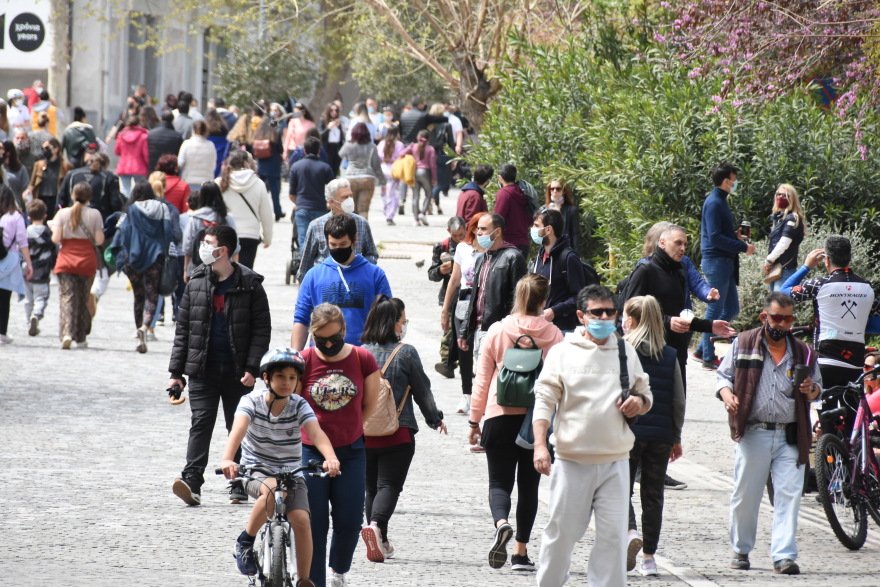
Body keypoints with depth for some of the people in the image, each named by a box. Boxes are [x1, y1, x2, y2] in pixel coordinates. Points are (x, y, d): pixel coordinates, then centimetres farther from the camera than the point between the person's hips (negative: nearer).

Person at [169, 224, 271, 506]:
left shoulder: (250, 285, -3)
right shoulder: (196, 282, 7)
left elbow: (262, 329, -3)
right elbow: (183, 328, 10)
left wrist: (252, 368, -13)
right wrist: (176, 371, 5)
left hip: (237, 371, -2)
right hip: (203, 368, 2)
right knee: (201, 423, -8)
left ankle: (239, 485, 15)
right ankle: (191, 482, -17)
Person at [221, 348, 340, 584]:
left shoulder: (299, 405, -6)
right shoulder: (251, 401, -9)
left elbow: (316, 433, -22)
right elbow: (238, 429, -28)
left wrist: (331, 458, -43)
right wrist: (227, 460, -47)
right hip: (256, 473, -2)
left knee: (301, 521, -21)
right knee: (274, 490, -37)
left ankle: (304, 580, -6)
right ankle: (245, 541, -16)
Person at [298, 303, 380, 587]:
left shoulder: (362, 359, -4)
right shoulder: (303, 362, -8)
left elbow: (370, 405, 7)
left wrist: (345, 430, 7)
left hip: (351, 453, 1)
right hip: (311, 452, -1)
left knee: (349, 521, 2)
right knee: (313, 524, -2)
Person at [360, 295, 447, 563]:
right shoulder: (406, 353, -6)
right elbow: (422, 390, 2)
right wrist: (435, 419, 18)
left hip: (363, 431, 3)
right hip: (398, 434, -3)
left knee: (372, 487, 15)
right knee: (389, 485, -5)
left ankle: (381, 543, 17)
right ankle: (376, 525, -31)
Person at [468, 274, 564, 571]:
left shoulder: (497, 331, -2)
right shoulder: (553, 335, -3)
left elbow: (482, 380, 3)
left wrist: (474, 420, 11)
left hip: (500, 416, -1)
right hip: (539, 420, 1)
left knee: (500, 482, 4)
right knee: (529, 485, 11)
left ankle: (501, 523, -26)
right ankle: (520, 552, 10)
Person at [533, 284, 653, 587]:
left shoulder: (626, 352, 11)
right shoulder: (563, 352, 1)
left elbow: (646, 395, 21)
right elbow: (544, 400, -3)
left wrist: (640, 401, -4)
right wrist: (540, 445, -14)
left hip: (615, 462, 2)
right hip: (572, 461, -2)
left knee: (613, 534, -2)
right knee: (561, 531, 5)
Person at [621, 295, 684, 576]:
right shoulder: (670, 356, 5)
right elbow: (678, 402, 6)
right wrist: (676, 438, 14)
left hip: (627, 433, -3)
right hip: (661, 435, 3)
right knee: (653, 494, 10)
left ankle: (631, 532, -22)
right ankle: (649, 557, 11)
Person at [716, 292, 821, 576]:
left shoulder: (802, 352, 11)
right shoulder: (743, 344, 6)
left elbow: (818, 386, 20)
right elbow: (724, 375, 10)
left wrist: (811, 389, -4)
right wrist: (727, 395, -12)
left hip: (790, 437, 1)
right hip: (752, 434, -1)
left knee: (788, 495, -7)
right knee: (745, 496, 4)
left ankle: (784, 555, -6)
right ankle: (740, 550, 21)